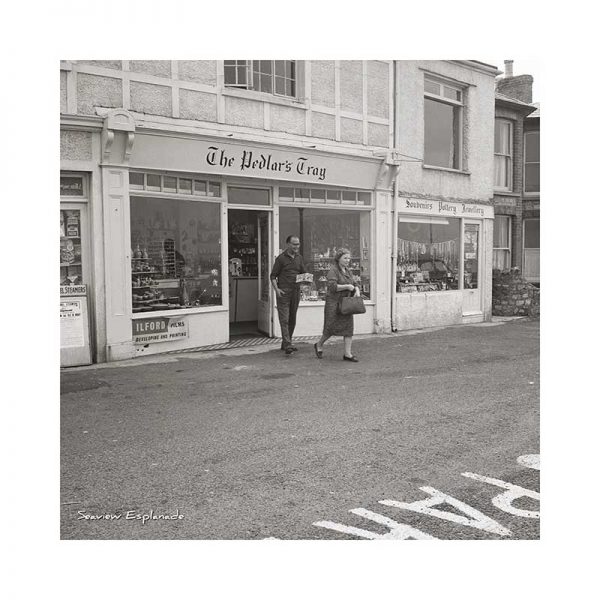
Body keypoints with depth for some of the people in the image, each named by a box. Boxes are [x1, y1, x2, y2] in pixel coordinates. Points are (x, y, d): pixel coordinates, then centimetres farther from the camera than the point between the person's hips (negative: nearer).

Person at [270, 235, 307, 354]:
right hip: (283, 292, -6)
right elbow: (273, 276, -2)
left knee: (292, 319, 10)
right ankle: (287, 345, -14)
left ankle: (285, 343, 21)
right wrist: (276, 289, -15)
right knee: (284, 319, -10)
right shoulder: (281, 258, -3)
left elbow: (304, 273, 16)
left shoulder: (299, 258, 12)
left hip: (296, 291, 6)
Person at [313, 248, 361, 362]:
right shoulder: (333, 271, -11)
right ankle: (319, 345, 22)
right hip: (334, 303, -7)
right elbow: (332, 287, -22)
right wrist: (347, 286, -20)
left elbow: (355, 285, 15)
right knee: (332, 327, -2)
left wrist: (357, 291, -7)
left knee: (348, 327, -1)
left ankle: (347, 354, 0)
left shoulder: (347, 271, 13)